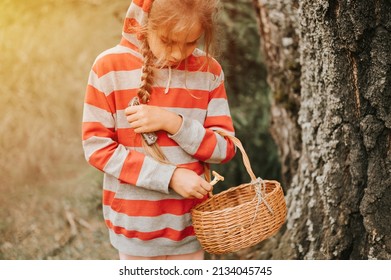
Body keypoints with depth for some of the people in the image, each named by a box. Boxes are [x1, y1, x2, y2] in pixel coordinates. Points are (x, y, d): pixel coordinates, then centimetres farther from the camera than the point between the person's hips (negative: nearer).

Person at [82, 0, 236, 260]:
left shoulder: (208, 70, -4)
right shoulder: (110, 66, -12)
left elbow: (224, 147, -4)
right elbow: (97, 146, -13)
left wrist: (173, 123, -21)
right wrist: (170, 176, -20)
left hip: (189, 220, 2)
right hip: (136, 220, -2)